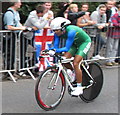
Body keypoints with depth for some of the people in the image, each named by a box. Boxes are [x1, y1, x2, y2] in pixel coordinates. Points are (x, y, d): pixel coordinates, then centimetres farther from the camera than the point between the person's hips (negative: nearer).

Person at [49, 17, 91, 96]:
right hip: (75, 43, 7)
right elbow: (55, 46, -17)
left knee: (75, 64, -20)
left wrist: (56, 50, -51)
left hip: (84, 42, -7)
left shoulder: (71, 31, -37)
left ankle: (79, 88, -9)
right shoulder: (58, 33, -17)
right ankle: (74, 73, 17)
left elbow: (67, 48, -38)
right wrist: (51, 50, -37)